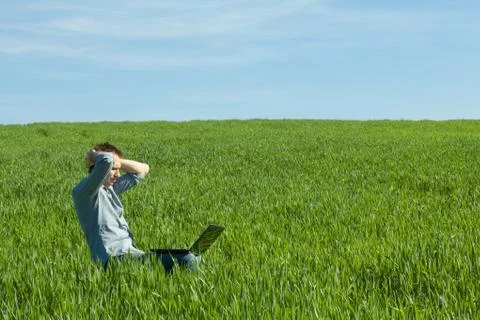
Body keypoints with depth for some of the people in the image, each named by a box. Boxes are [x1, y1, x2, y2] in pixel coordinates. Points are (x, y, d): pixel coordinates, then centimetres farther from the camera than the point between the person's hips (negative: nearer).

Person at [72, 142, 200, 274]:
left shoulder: (110, 187, 20)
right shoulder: (83, 191, -7)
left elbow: (143, 169, 28)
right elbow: (106, 160, -25)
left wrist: (118, 161, 14)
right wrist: (93, 155, -3)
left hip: (130, 252, 10)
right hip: (113, 257, -10)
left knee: (189, 259, -5)